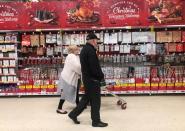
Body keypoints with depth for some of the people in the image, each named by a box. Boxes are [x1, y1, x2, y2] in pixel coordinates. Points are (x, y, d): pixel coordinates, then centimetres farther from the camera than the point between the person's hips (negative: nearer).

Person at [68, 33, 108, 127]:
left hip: (87, 78, 10)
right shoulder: (90, 50, -19)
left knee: (87, 97, 19)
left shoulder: (84, 49, 14)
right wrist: (101, 76, -8)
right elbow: (95, 66, -23)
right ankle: (96, 121, 12)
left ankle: (73, 114, 24)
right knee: (95, 100, 1)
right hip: (92, 79, -10)